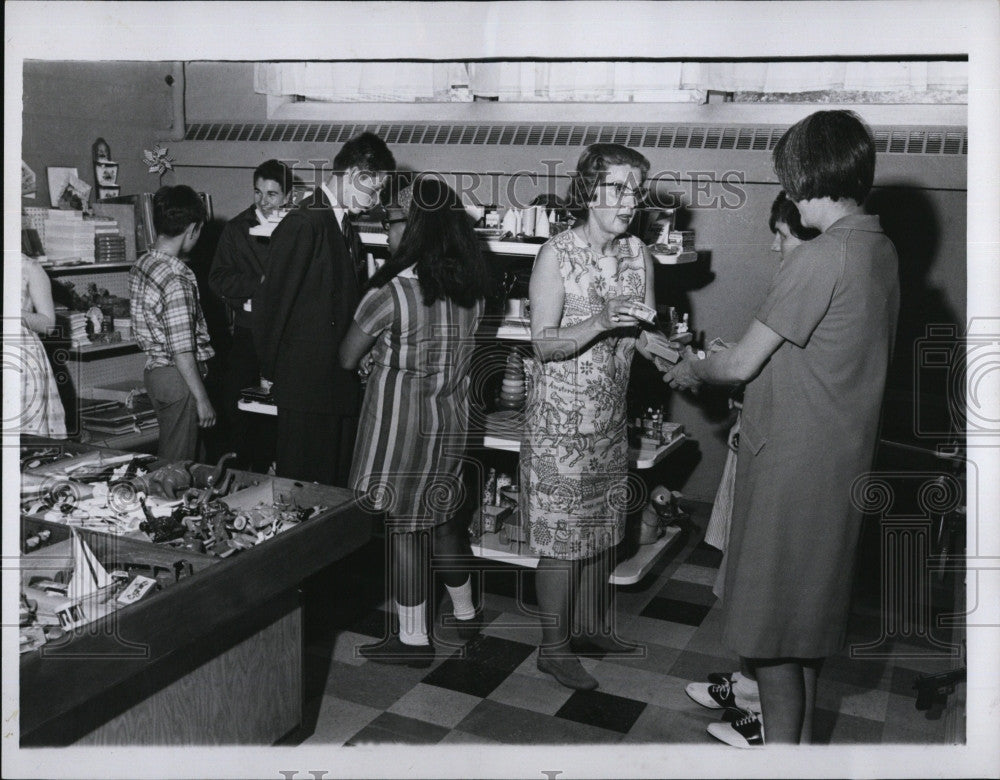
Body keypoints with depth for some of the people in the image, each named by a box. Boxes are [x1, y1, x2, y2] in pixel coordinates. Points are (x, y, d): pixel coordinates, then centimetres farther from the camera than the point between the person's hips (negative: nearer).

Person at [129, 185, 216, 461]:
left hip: (154, 369, 9)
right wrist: (202, 398, -16)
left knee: (168, 453, 21)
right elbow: (182, 351, -23)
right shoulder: (176, 280, -23)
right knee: (179, 460, 3)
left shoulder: (140, 266, 5)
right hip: (178, 377, -9)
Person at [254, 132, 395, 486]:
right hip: (307, 384, -8)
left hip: (340, 383, 8)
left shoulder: (344, 225, 13)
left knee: (338, 483, 14)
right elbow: (272, 301, -13)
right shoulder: (303, 224, -15)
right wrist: (273, 373, -5)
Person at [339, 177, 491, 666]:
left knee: (403, 526, 5)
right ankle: (464, 614, 34)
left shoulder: (392, 294, -19)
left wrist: (376, 351, 14)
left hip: (400, 421, -6)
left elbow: (346, 359, -7)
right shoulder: (471, 291, -1)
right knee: (440, 518, 20)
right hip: (451, 417, 7)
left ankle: (414, 639, 15)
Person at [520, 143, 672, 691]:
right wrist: (602, 321, -29)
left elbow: (644, 337, 3)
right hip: (560, 415, -6)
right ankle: (553, 647, 17)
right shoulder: (557, 255, -13)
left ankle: (590, 627, 34)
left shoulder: (638, 255, 4)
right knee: (562, 533, 1)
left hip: (610, 412, 6)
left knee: (602, 525, 16)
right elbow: (543, 344, -16)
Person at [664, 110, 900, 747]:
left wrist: (692, 369, 4)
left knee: (771, 617, 6)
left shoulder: (820, 258, -22)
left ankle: (780, 749, 20)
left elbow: (744, 363, -17)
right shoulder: (882, 249, 6)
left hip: (792, 461, -9)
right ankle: (799, 730, 38)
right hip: (843, 456, 9)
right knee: (809, 600, 21)